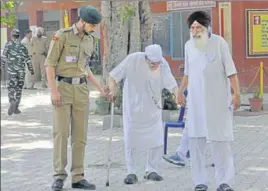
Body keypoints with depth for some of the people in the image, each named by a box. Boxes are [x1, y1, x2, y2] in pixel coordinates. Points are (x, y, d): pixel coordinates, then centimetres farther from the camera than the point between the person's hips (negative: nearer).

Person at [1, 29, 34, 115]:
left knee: (11, 88, 5)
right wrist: (31, 69, 16)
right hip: (21, 71, 2)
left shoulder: (8, 45, -2)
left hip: (11, 70, -2)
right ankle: (15, 108, 9)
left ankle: (12, 102, -21)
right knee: (19, 89, 9)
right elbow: (27, 59, 6)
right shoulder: (22, 46, 4)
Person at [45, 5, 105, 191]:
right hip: (63, 88, -5)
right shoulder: (62, 35, -8)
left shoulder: (90, 40, 12)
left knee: (80, 134, 2)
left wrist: (100, 87, 15)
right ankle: (60, 175, 0)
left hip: (82, 90, 6)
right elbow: (50, 64, -10)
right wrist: (53, 90, -18)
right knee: (61, 132, -9)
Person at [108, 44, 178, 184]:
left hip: (153, 108, 2)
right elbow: (113, 76, -13)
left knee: (157, 140, 0)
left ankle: (151, 170, 17)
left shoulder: (163, 64, -15)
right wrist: (112, 89, -30)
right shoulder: (133, 60, -21)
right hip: (133, 107, -2)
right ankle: (131, 172, 11)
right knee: (130, 141, -1)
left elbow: (171, 83, -24)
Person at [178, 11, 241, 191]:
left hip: (218, 100, -4)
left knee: (220, 140, -3)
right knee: (196, 140, 2)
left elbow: (230, 71, -8)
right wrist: (181, 91, 22)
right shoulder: (189, 45, 7)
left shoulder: (219, 42, -5)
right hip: (196, 100, 4)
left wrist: (236, 93, -14)